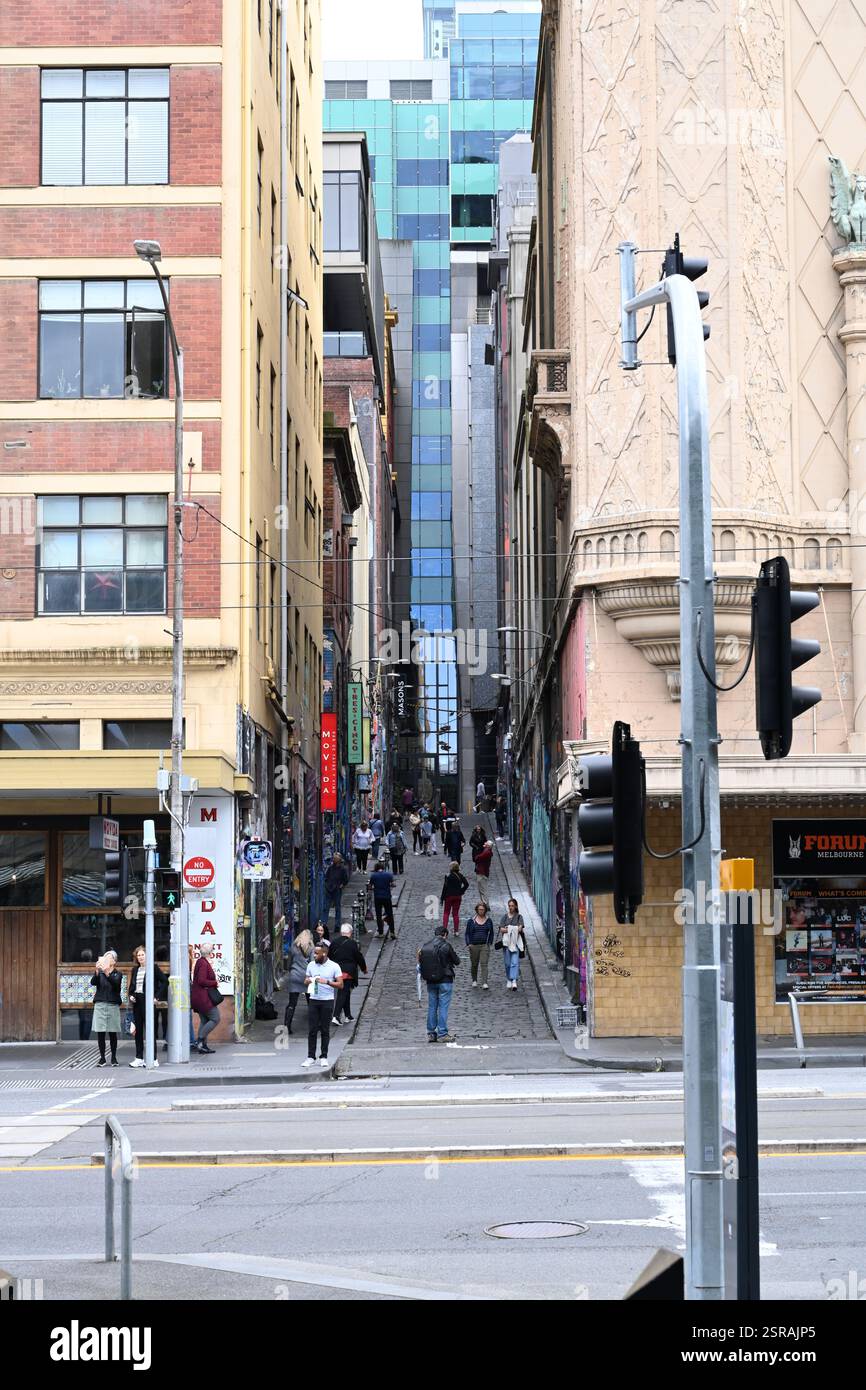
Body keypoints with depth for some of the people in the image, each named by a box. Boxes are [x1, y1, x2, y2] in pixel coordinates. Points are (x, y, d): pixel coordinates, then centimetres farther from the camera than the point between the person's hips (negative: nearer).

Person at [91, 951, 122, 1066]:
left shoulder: (117, 974, 6)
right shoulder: (99, 972, 10)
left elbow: (115, 983, -16)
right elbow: (93, 982, -9)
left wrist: (107, 972, -32)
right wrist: (97, 971, -27)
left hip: (113, 1005, -1)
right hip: (100, 1005, 1)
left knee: (112, 1033, 2)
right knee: (100, 1033, -1)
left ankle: (114, 1057, 12)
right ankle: (102, 1058, 6)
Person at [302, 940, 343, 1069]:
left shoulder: (334, 967, -2)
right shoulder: (311, 965, 9)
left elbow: (340, 984, -5)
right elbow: (305, 981, 18)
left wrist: (327, 982, -19)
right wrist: (308, 981, -6)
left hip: (327, 1001, -2)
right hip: (313, 1000, 3)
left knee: (325, 1030, 2)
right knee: (312, 1029, -1)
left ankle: (323, 1057, 9)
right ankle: (310, 1057, 3)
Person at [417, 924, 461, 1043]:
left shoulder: (425, 946, 3)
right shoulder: (446, 945, -11)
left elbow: (420, 962, 8)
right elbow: (457, 961, -4)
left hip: (430, 981, 5)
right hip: (445, 980, -5)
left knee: (432, 1007, 11)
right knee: (443, 1007, -1)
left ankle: (431, 1034, 13)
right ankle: (442, 1034, -2)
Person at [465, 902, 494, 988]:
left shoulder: (488, 921, 8)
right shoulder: (471, 921, 4)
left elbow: (491, 933, 16)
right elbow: (467, 933, 6)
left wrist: (490, 942, 5)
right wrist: (468, 943, -5)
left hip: (485, 946, 0)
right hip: (474, 946, 0)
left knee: (484, 964, -11)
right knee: (474, 964, 10)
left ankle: (484, 983, -16)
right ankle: (474, 981, 28)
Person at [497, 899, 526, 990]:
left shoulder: (519, 917, 7)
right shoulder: (504, 916, 9)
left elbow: (520, 928, -6)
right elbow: (501, 929, -1)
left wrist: (508, 929, -16)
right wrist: (514, 930, -13)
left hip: (516, 942, -2)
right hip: (506, 942, 2)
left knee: (515, 962, -12)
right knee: (507, 963, 6)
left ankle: (514, 981, -20)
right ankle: (508, 980, 18)